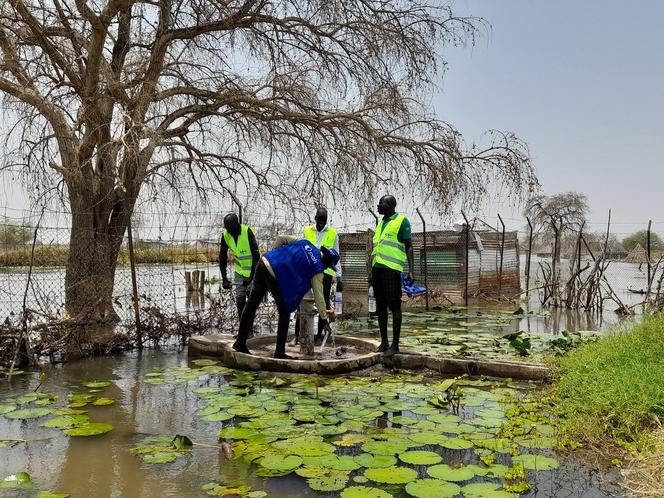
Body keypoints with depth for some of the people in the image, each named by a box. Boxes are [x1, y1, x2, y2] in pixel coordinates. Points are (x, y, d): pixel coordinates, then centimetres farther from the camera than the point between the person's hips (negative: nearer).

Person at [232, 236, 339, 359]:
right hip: (274, 277, -7)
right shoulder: (318, 268, 2)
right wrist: (324, 318, 11)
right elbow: (318, 295, 4)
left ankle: (240, 343, 25)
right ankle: (279, 352, 12)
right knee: (285, 313, 10)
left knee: (251, 305, 14)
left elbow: (281, 238, 16)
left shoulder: (305, 243, 18)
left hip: (263, 262, 7)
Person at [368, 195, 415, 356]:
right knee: (380, 306, 9)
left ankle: (395, 345, 2)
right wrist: (371, 271, 22)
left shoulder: (401, 221, -1)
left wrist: (410, 270, -12)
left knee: (394, 306, -3)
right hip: (378, 269, 7)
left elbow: (409, 247, -4)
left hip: (392, 269, -7)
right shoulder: (380, 223, 20)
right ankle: (384, 342, 16)